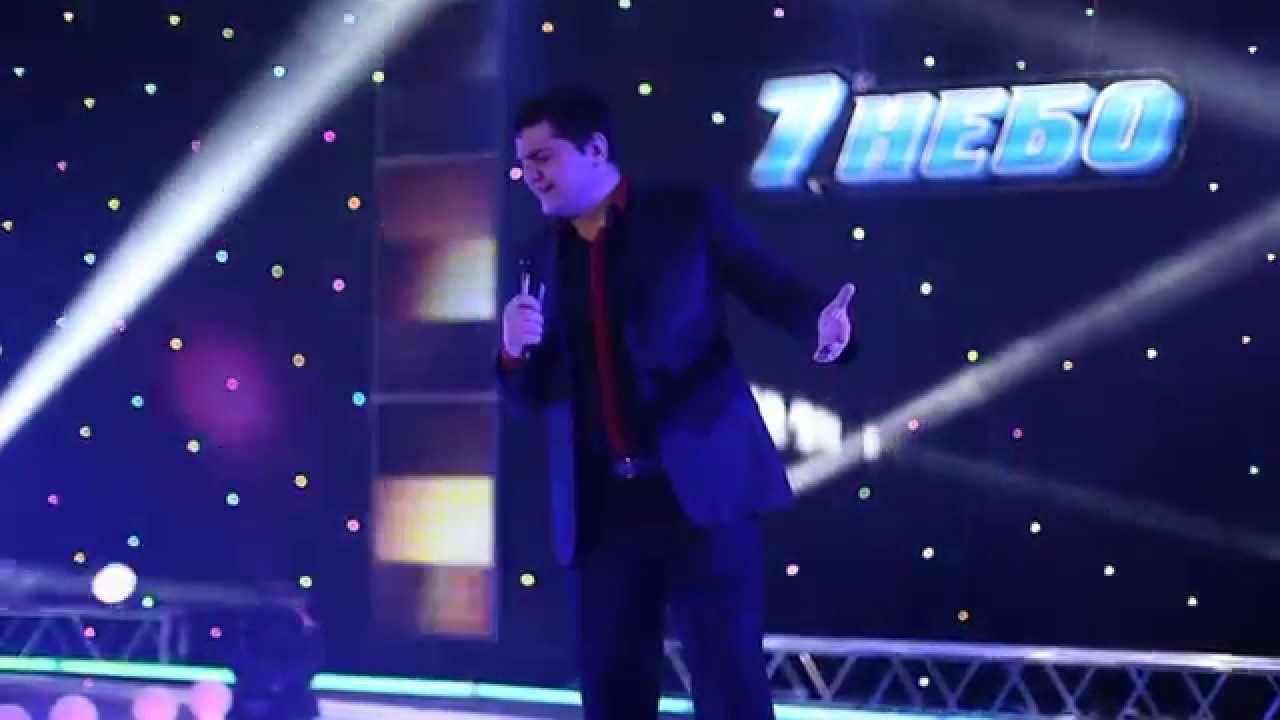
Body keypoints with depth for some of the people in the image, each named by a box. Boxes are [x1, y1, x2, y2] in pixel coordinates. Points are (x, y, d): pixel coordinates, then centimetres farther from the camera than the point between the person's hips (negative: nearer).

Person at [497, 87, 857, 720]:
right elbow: (530, 396, 16)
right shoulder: (545, 254, 14)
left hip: (701, 484, -4)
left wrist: (821, 324, -22)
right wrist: (514, 350, -7)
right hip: (603, 505, 4)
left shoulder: (689, 214, 2)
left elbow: (774, 290, 0)